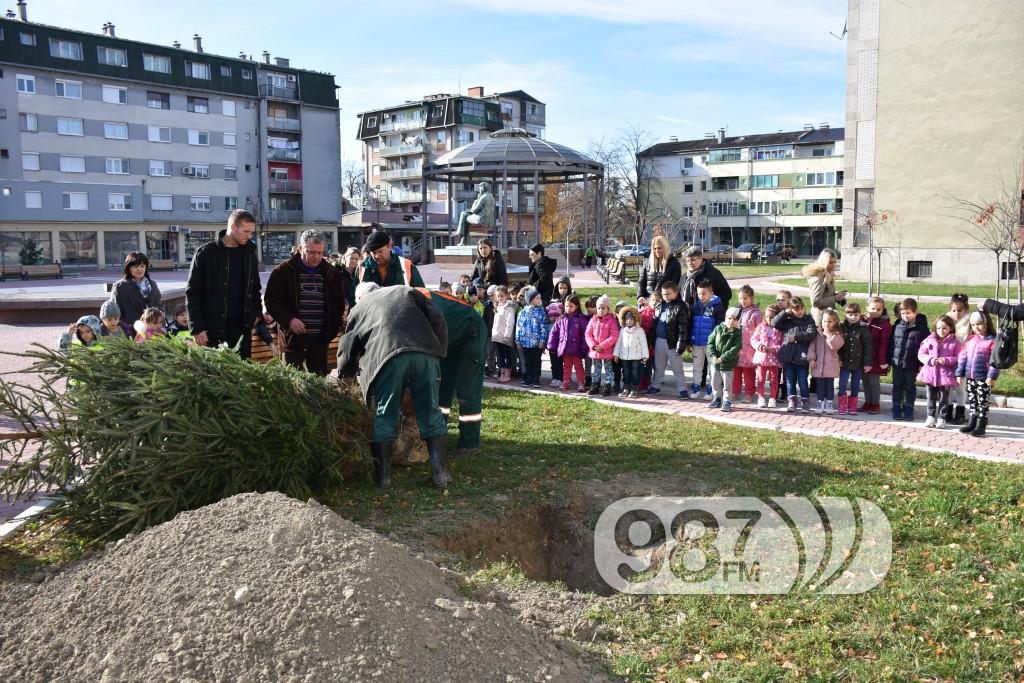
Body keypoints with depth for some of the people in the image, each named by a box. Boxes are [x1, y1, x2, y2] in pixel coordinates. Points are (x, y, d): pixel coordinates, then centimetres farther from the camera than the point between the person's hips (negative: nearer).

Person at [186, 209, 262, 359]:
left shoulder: (250, 253, 10)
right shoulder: (206, 253, -5)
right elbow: (192, 293, -5)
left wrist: (256, 315, 5)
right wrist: (197, 328, -11)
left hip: (242, 330, 4)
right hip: (213, 332, -4)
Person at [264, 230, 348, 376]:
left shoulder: (332, 273, 9)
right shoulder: (283, 271, -1)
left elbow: (342, 302, 17)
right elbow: (271, 300, -3)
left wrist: (336, 325, 4)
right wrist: (289, 320, -17)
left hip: (321, 339, 3)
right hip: (294, 338, -3)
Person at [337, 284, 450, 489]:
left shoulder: (360, 307, 31)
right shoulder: (407, 291, 33)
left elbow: (348, 347, 30)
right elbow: (438, 321, 19)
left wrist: (344, 375, 47)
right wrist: (440, 353, 23)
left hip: (387, 356, -1)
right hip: (425, 353, 1)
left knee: (385, 415, 9)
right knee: (431, 412, 8)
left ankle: (383, 474, 10)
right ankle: (439, 472, 5)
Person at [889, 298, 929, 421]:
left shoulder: (922, 328, -7)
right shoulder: (897, 326, 2)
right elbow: (891, 343, 8)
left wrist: (922, 363, -8)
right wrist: (889, 359, 5)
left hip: (912, 364, -3)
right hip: (897, 362, 3)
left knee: (910, 388, 9)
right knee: (897, 387, 10)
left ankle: (908, 410, 19)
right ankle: (897, 409, 20)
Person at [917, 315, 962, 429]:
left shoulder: (954, 342, -4)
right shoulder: (930, 340, 2)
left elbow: (958, 359, -5)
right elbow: (921, 353, 2)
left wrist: (947, 360, -21)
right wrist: (931, 360, -14)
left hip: (945, 375, -2)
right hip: (930, 373, 2)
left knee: (943, 398, 7)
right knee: (931, 398, 12)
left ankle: (941, 418, 15)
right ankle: (931, 417, 22)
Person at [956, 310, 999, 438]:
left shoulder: (992, 341, -10)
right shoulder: (970, 340, 9)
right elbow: (963, 357, 11)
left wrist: (992, 376, -18)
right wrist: (960, 373, 8)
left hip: (983, 378, -6)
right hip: (969, 377, 6)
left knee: (982, 402, 2)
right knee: (972, 401, 14)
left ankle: (981, 425, 8)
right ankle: (972, 422, 23)